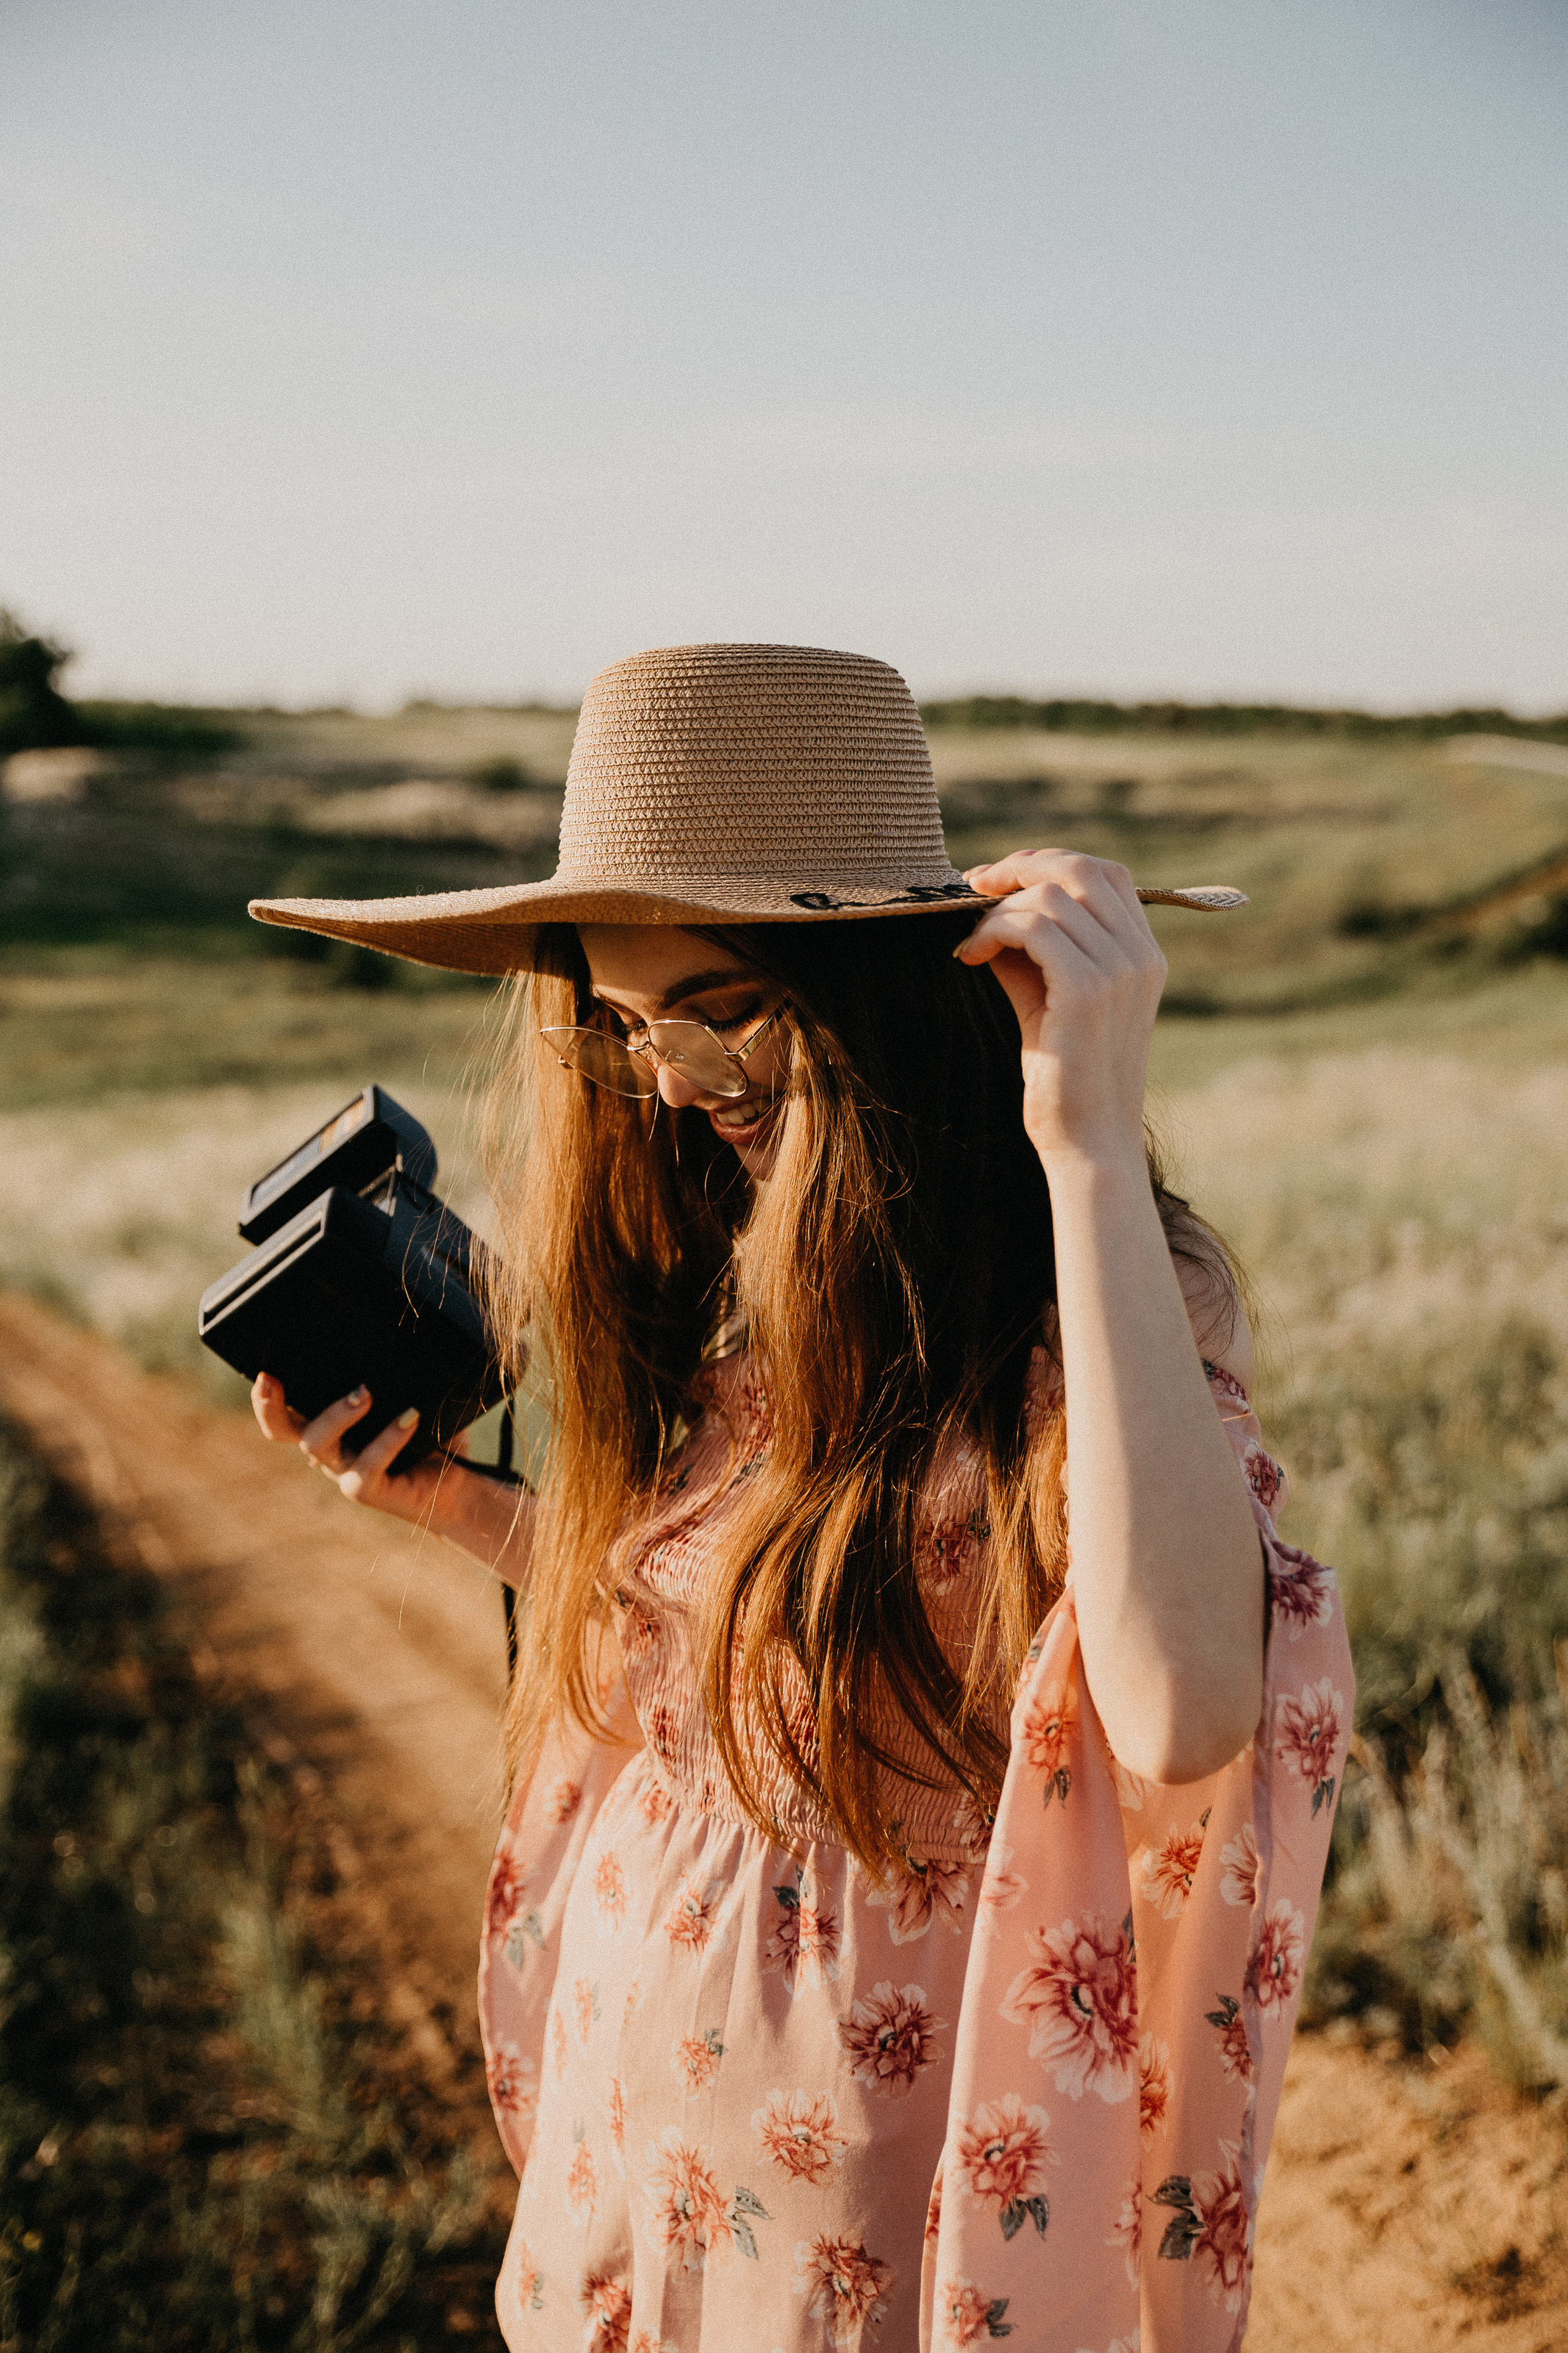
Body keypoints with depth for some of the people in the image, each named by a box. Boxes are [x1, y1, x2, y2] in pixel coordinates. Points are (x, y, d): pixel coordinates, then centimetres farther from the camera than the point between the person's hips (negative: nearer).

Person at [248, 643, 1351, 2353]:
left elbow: (1184, 1717, -40)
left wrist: (1091, 1142, -39)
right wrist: (453, 1507, 0)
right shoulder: (715, 1292, -1)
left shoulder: (1087, 1309, -20)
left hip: (884, 2185, -6)